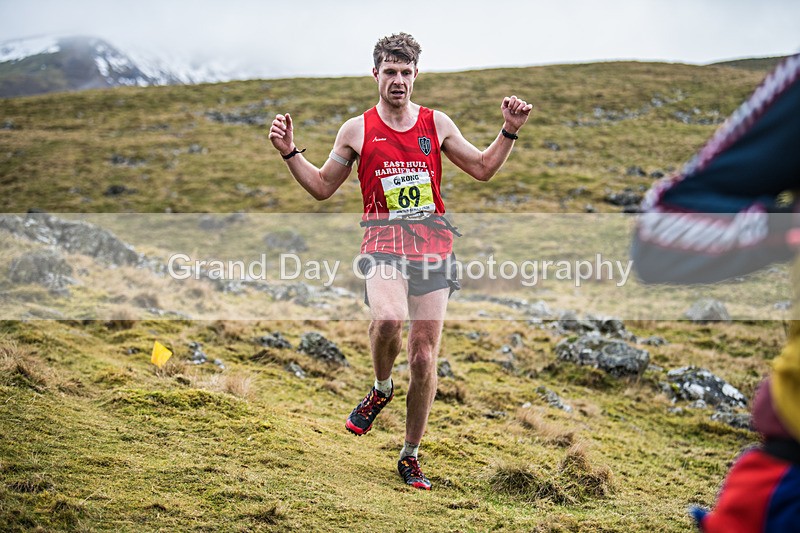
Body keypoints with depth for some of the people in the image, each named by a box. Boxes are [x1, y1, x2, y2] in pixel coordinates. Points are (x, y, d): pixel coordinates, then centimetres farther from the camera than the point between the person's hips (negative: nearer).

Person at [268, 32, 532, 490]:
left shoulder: (437, 123, 11)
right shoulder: (356, 130, 8)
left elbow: (483, 168, 19)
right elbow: (322, 187, 16)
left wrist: (510, 132, 7)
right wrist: (290, 153, 3)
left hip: (433, 240, 2)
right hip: (384, 237, -2)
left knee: (425, 357, 1)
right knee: (389, 318, -34)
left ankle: (411, 457, 17)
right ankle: (381, 388, 1)